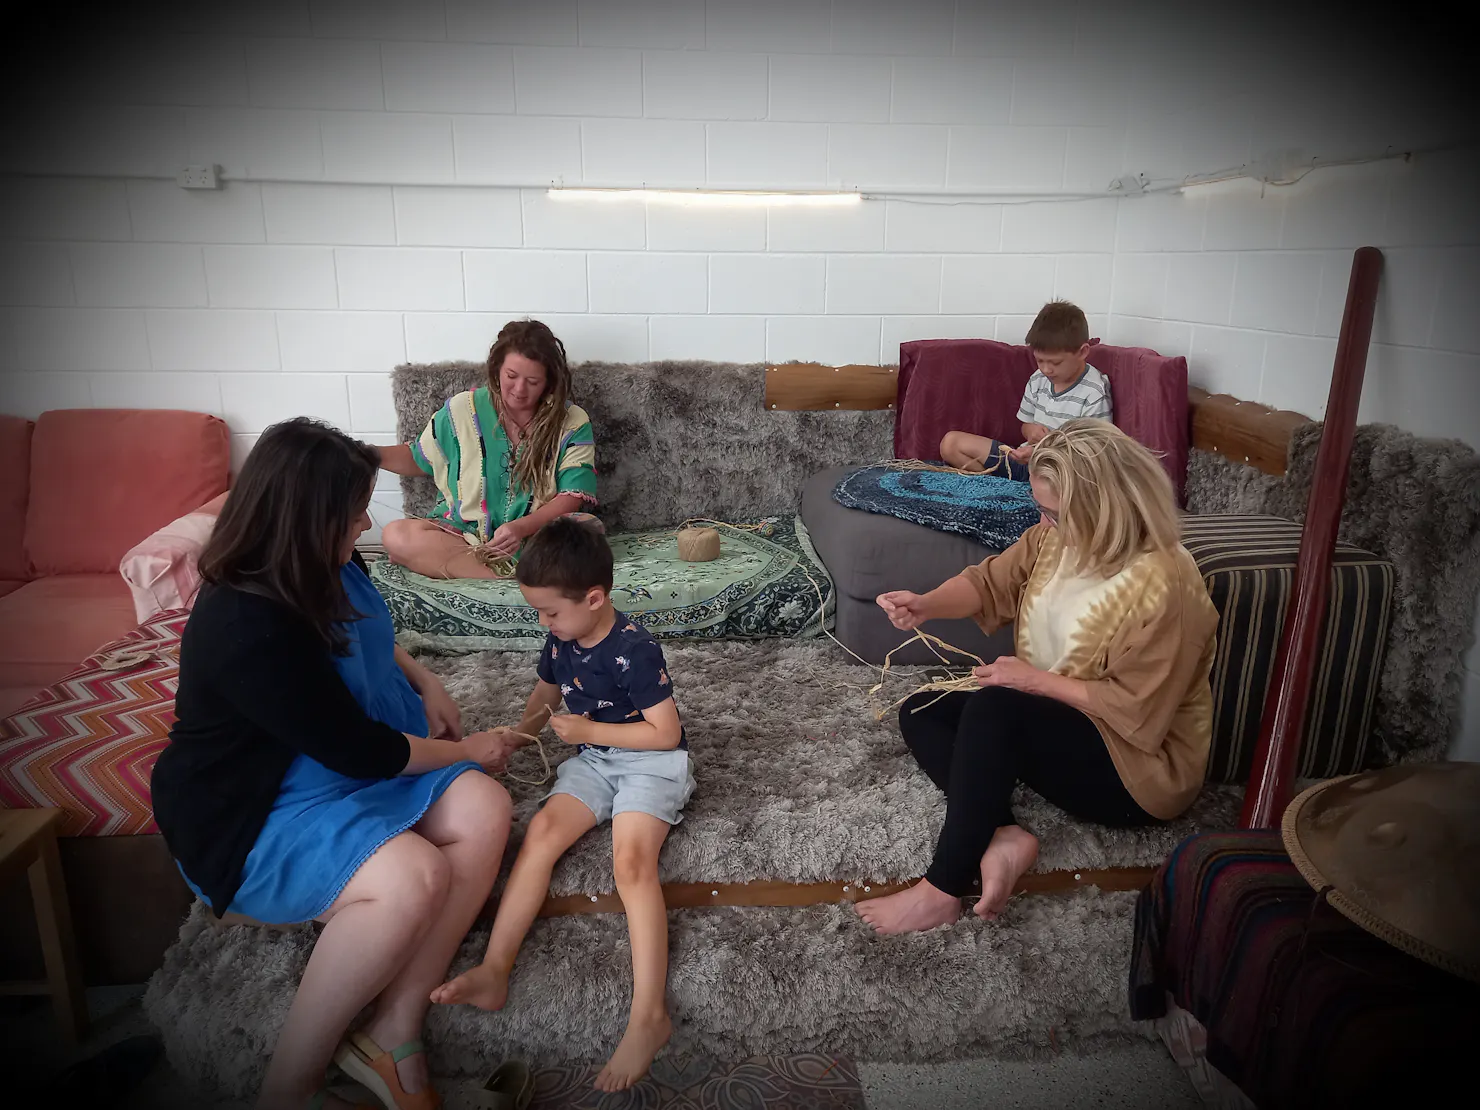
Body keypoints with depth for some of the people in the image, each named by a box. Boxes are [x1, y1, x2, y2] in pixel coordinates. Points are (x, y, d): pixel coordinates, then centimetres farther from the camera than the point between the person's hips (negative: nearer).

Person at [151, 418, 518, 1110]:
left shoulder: (323, 572, -1)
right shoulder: (247, 629, -29)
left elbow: (370, 634, 23)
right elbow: (358, 750, -24)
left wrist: (424, 682, 5)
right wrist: (467, 750, -10)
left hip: (352, 764, 9)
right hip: (252, 818, -9)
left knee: (484, 812, -15)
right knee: (412, 877, -32)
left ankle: (392, 1032, -9)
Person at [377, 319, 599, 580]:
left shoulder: (573, 423, -3)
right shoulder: (462, 409, 3)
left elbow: (572, 497, -10)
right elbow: (418, 458, 17)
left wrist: (521, 527, -26)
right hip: (461, 534, 2)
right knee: (396, 535, -26)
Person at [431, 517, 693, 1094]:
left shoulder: (635, 651, -21)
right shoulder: (560, 640, 2)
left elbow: (665, 732, -19)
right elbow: (544, 696, 22)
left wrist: (587, 730, -17)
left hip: (650, 760, -7)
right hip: (592, 760, 7)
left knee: (631, 860, -27)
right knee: (542, 830, -17)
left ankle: (648, 1017, -29)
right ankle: (495, 970, -17)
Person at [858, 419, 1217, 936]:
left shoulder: (1161, 585, -28)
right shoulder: (1056, 538, -4)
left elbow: (1134, 711, -27)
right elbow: (990, 582, 1)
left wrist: (1035, 679, -22)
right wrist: (926, 605, -19)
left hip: (1138, 767, -9)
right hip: (1049, 722, 9)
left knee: (994, 706, -33)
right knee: (919, 712, 0)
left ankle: (943, 888, -27)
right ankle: (1003, 836, -20)